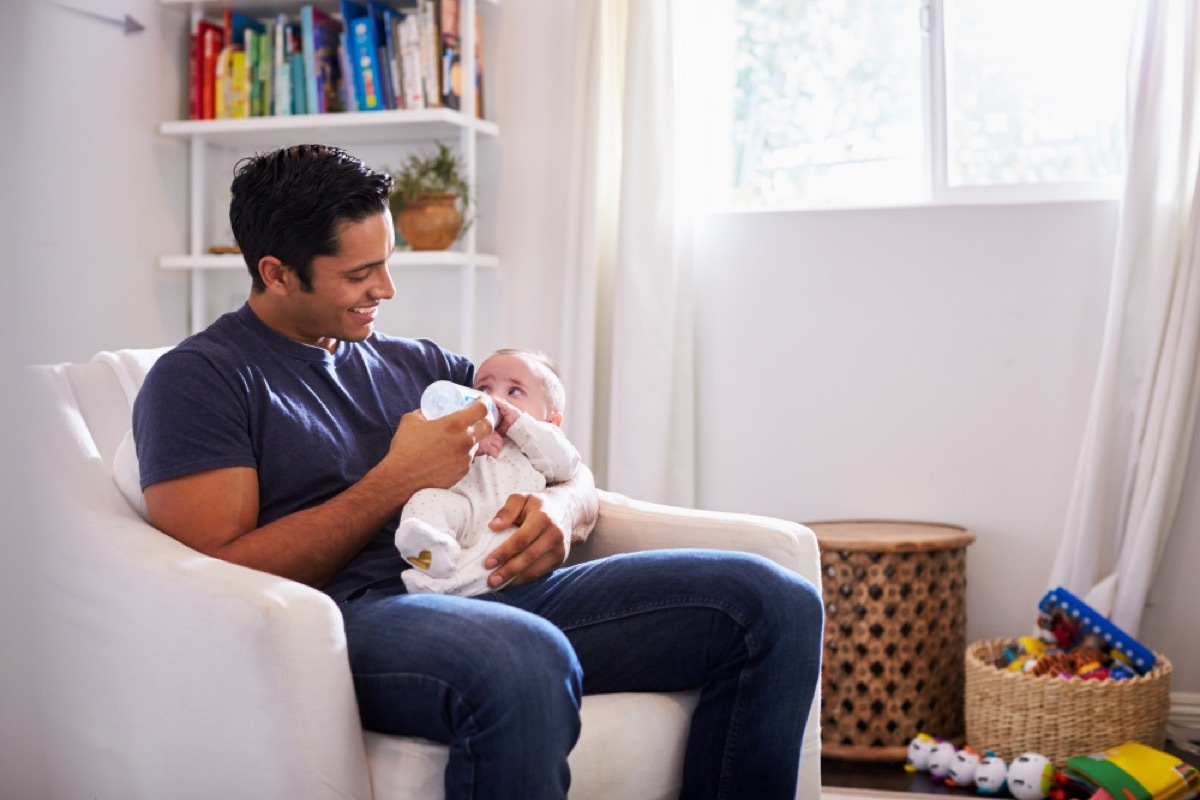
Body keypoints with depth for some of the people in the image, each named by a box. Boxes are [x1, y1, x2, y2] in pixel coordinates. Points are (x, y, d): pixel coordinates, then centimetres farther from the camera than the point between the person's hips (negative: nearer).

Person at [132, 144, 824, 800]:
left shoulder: (415, 363, 25)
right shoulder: (199, 378, 6)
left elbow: (577, 476, 25)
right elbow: (222, 574, -7)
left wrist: (562, 509, -1)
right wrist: (396, 482, -8)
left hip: (490, 592, 7)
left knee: (773, 602, -9)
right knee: (525, 661, -42)